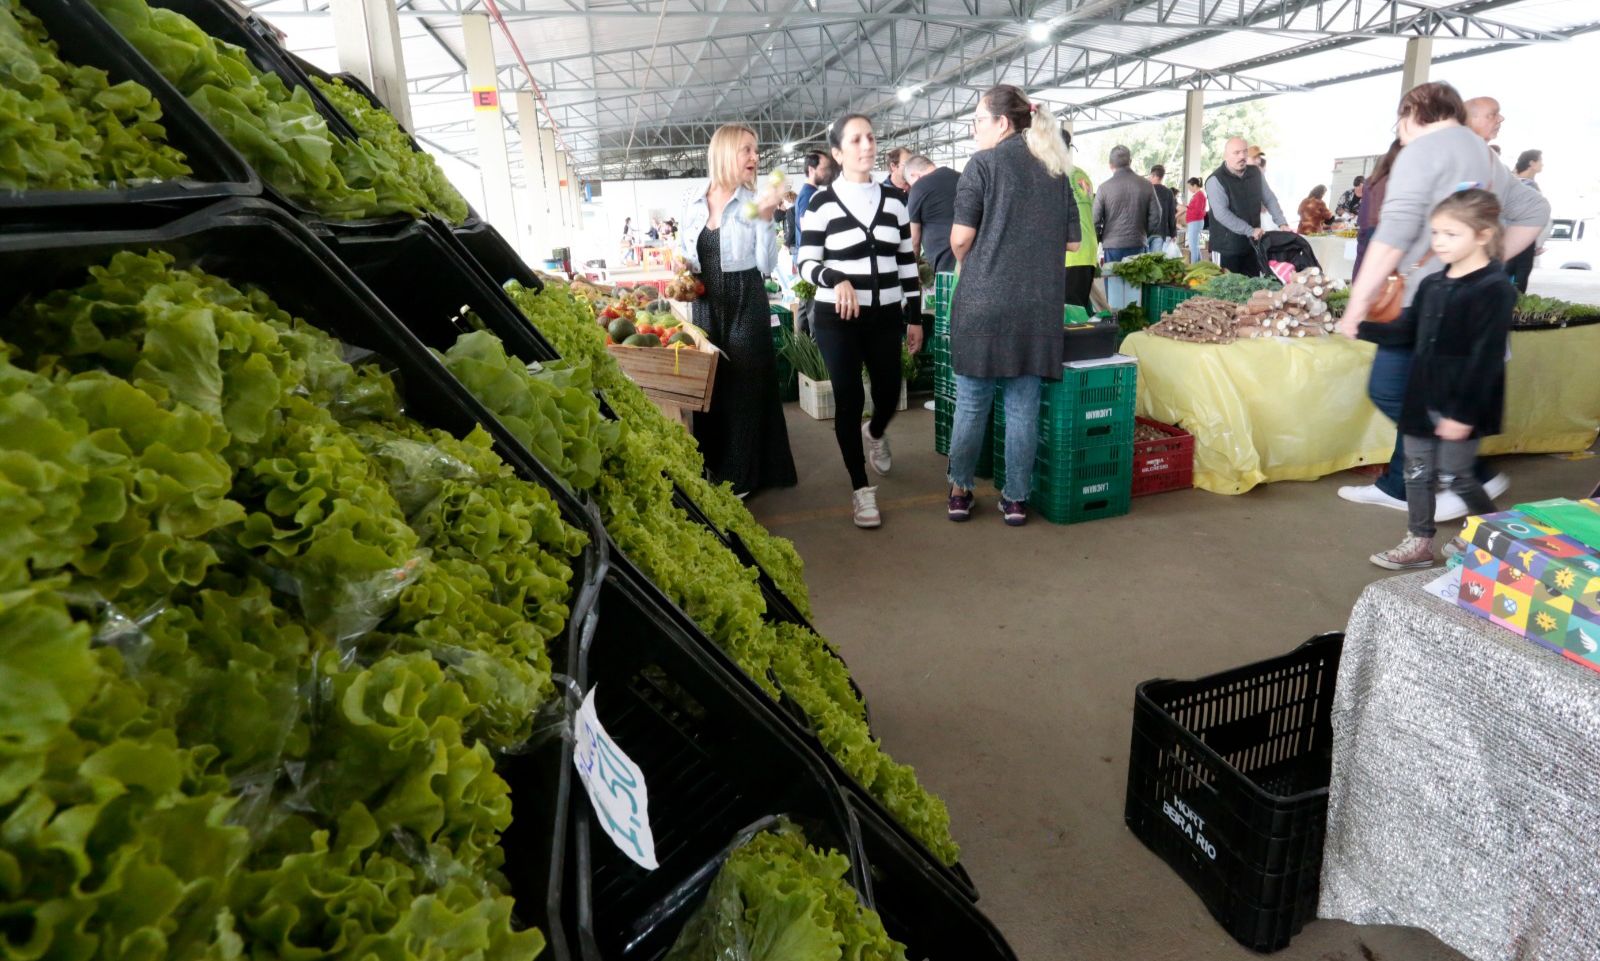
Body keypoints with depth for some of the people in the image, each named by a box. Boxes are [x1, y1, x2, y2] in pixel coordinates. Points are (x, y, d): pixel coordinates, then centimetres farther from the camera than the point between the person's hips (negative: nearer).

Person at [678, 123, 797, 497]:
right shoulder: (694, 198, 3)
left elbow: (766, 266, -12)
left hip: (745, 302, -3)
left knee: (743, 384, 0)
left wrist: (765, 220, -21)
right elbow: (683, 249, 15)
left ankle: (739, 477, 11)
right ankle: (712, 467, 28)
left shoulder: (755, 201, -5)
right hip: (706, 303, 4)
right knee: (709, 384, 12)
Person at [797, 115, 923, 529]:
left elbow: (907, 261, 9)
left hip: (885, 317, 4)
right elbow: (806, 263, -4)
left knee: (889, 395, 9)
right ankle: (861, 489, 13)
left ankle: (875, 434, 48)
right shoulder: (821, 203, -5)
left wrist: (915, 317, 8)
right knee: (849, 400, -2)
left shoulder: (894, 198, 6)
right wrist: (836, 279, -25)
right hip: (837, 319, -3)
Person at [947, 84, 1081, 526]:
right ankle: (1016, 498, 13)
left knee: (971, 402, 7)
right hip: (1039, 304, 4)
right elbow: (1072, 241, 12)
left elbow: (961, 239, -7)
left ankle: (960, 491, 17)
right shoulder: (1055, 169, 11)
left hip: (983, 302, -3)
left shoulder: (983, 164, -3)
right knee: (1023, 405, 7)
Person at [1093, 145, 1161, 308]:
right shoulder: (1146, 185, 0)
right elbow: (1155, 217, 3)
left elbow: (1095, 220, -5)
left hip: (1112, 246, -2)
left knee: (1114, 292, 5)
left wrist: (1099, 239, 12)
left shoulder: (1105, 187, -8)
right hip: (1137, 245, 2)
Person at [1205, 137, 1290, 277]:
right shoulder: (1215, 180, -13)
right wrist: (1250, 231, -24)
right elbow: (1221, 213, -22)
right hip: (1227, 247, -6)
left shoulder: (1256, 173, 9)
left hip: (1252, 244, 6)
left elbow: (1270, 199, 15)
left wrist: (1282, 223, 1)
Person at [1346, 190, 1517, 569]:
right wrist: (1363, 329, 2)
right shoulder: (1432, 284, 6)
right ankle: (1419, 542, 24)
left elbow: (1486, 359, -18)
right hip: (1422, 399, 7)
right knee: (1417, 471, 12)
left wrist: (1464, 413, -20)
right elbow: (1407, 332, 15)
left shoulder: (1494, 290, -16)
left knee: (1455, 476, 4)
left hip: (1461, 407, -7)